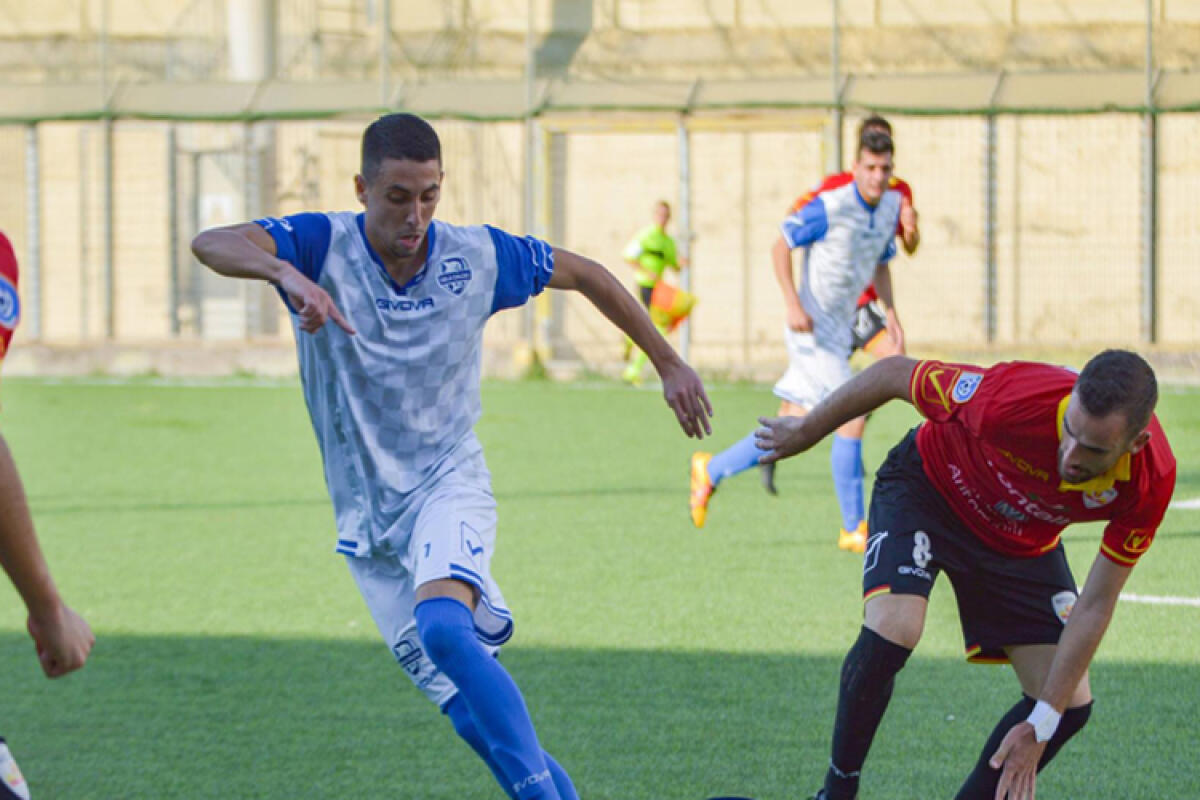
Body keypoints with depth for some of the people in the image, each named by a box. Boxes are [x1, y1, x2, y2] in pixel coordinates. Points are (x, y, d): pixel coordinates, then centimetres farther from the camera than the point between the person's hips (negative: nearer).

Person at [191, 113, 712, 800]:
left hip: (449, 485, -2)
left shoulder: (479, 256, -7)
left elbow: (585, 274, 10)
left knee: (443, 628, -32)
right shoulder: (325, 247, -12)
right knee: (475, 715, -1)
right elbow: (211, 245, -29)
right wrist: (284, 272, -49)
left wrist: (670, 364, 13)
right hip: (367, 518, 2)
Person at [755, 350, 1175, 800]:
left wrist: (1040, 726, -22)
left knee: (1069, 708, -5)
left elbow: (1094, 606, -21)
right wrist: (806, 431, -7)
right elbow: (894, 375, -23)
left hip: (1023, 541, 3)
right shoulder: (1016, 399, -41)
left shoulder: (1152, 481, -32)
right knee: (891, 629, -29)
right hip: (927, 489, -3)